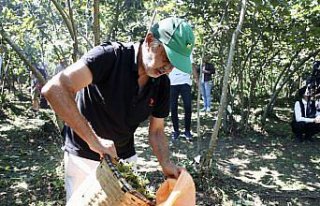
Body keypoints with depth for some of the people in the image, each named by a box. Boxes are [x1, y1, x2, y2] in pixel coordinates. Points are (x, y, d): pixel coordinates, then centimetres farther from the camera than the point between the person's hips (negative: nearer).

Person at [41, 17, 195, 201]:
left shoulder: (162, 84, -8)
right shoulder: (110, 56, -27)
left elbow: (156, 130, 1)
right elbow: (54, 89, -38)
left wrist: (166, 163, -17)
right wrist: (94, 140, -41)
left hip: (125, 157, 5)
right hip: (84, 157, -4)